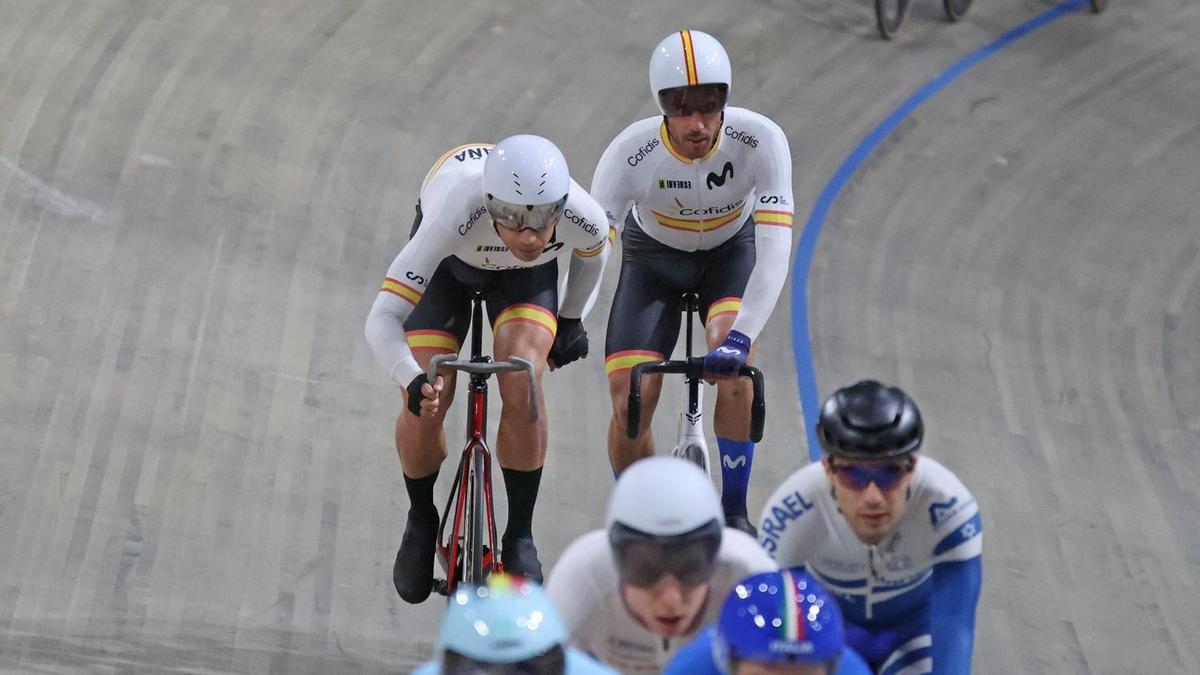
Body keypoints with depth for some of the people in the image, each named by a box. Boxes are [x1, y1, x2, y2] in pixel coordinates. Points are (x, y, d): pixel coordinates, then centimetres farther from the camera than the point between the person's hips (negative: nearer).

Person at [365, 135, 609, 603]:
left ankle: (520, 536, -6)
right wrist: (413, 381, -61)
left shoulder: (583, 217, -36)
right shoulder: (455, 217, -45)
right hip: (449, 264, -1)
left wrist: (571, 319, 4)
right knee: (426, 405, -15)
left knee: (521, 387, -25)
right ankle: (421, 520, 16)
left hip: (527, 275, 1)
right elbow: (382, 319, -44)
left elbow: (594, 253, -6)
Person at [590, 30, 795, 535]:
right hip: (653, 257, 1)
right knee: (629, 406, -12)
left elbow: (775, 252, -39)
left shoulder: (760, 141, -34)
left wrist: (740, 337, -50)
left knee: (732, 365, -29)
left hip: (731, 252, 0)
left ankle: (734, 512, -9)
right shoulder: (631, 152, -33)